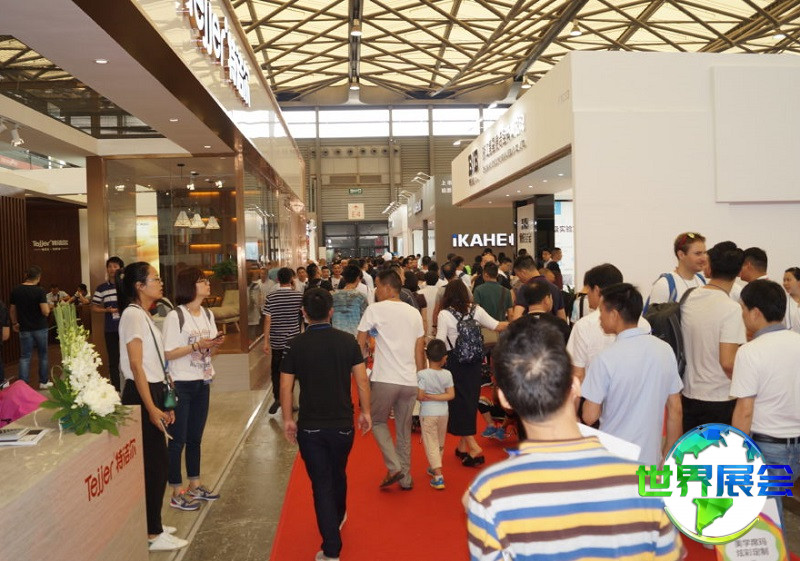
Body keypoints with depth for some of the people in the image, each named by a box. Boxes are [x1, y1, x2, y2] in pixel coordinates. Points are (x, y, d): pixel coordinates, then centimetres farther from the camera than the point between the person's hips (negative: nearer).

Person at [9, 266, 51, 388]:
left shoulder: (16, 290, -2)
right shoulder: (40, 291, -15)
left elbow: (12, 310, 7)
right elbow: (46, 312, -20)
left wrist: (14, 323, 22)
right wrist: (48, 306, 2)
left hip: (24, 329, 2)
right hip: (40, 328, -2)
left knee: (25, 357, 6)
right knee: (43, 355, 12)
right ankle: (43, 382, 19)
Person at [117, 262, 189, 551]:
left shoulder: (144, 315, 13)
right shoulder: (133, 314, -16)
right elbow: (136, 366, -20)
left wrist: (163, 403, 18)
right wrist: (151, 408, -22)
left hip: (153, 391, 9)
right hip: (141, 396, -9)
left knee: (154, 462, 14)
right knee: (155, 463, -3)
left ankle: (150, 524, 26)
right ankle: (154, 534, 8)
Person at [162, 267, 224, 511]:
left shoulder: (208, 314, 7)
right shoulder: (175, 316, -14)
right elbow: (167, 354, -15)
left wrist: (215, 344, -7)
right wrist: (196, 346, -22)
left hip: (203, 383, 7)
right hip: (181, 384, -7)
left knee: (195, 437, 16)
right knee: (177, 439, 2)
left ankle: (195, 485, 28)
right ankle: (176, 493, 12)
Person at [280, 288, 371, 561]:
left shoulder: (296, 345, -8)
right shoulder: (347, 341, -6)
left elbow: (285, 387, -6)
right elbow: (362, 380, -5)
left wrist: (287, 419, 6)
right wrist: (365, 411, 7)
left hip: (310, 427, -2)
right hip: (343, 424, 2)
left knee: (321, 484, 6)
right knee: (338, 474, 25)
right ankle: (338, 517, 51)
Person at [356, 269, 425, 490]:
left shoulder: (375, 309, -4)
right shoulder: (414, 313, 10)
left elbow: (360, 344, -1)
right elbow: (419, 351, 12)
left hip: (384, 380, -4)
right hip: (410, 381, 5)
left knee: (377, 422, 16)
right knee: (404, 430, 16)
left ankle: (394, 467, 2)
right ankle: (405, 478, 21)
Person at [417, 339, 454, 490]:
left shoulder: (422, 374, -16)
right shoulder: (447, 374, -6)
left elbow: (419, 396, -17)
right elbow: (451, 395, -9)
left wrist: (428, 397, 1)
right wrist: (435, 397, -9)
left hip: (427, 414, -4)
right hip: (443, 413, 4)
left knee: (431, 444, 0)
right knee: (440, 443, 22)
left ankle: (438, 476, -9)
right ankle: (434, 468, 39)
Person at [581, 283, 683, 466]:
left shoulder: (606, 359, -19)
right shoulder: (665, 350, -3)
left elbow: (590, 416, -14)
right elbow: (675, 411, 4)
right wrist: (668, 456, 14)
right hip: (650, 460, 4)